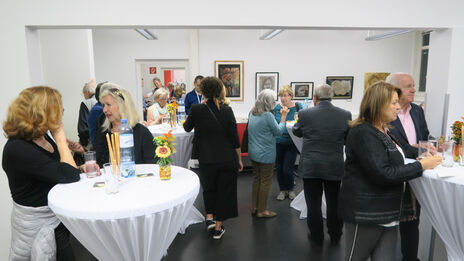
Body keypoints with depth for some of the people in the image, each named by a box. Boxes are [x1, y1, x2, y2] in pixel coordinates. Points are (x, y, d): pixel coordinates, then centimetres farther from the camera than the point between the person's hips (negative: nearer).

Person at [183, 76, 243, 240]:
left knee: (208, 188, 26)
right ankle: (218, 228, 22)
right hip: (228, 159, 0)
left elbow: (187, 128, 9)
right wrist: (239, 159, 5)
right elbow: (234, 137, -5)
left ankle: (209, 216, 20)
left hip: (207, 160, 0)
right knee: (225, 190, 14)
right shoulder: (227, 110, -8)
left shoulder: (197, 109, -9)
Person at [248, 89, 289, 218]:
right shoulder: (268, 115, -20)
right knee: (265, 181, 4)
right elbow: (279, 131, -11)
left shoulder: (252, 114, 4)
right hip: (265, 154, -8)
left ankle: (254, 207, 27)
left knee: (256, 178, 18)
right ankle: (262, 210, 13)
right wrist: (283, 116, -1)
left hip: (253, 153, 8)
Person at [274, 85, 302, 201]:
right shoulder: (276, 107, -1)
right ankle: (282, 190, 32)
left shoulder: (298, 107, -6)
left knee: (287, 169, -3)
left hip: (292, 143, -2)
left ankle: (290, 189, 25)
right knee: (279, 168, 10)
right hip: (278, 142, 2)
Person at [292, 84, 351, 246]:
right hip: (335, 167, 2)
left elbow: (296, 132, 7)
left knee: (313, 204, 13)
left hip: (310, 167, -1)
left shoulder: (305, 114, -11)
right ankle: (335, 237, 34)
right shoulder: (345, 115, -7)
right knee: (334, 203, 18)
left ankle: (317, 237, 28)